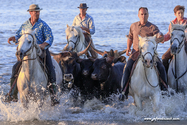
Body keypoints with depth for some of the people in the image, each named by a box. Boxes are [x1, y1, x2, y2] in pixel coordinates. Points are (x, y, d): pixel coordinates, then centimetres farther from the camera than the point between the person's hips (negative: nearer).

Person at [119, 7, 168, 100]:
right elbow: (130, 38, 21)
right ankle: (124, 92, -12)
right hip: (136, 52, 1)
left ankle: (164, 89, 7)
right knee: (127, 68, -17)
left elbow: (160, 36, -14)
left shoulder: (152, 27, -3)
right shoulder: (133, 26, 7)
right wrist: (128, 48, 8)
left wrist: (159, 38, -37)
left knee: (161, 67, -13)